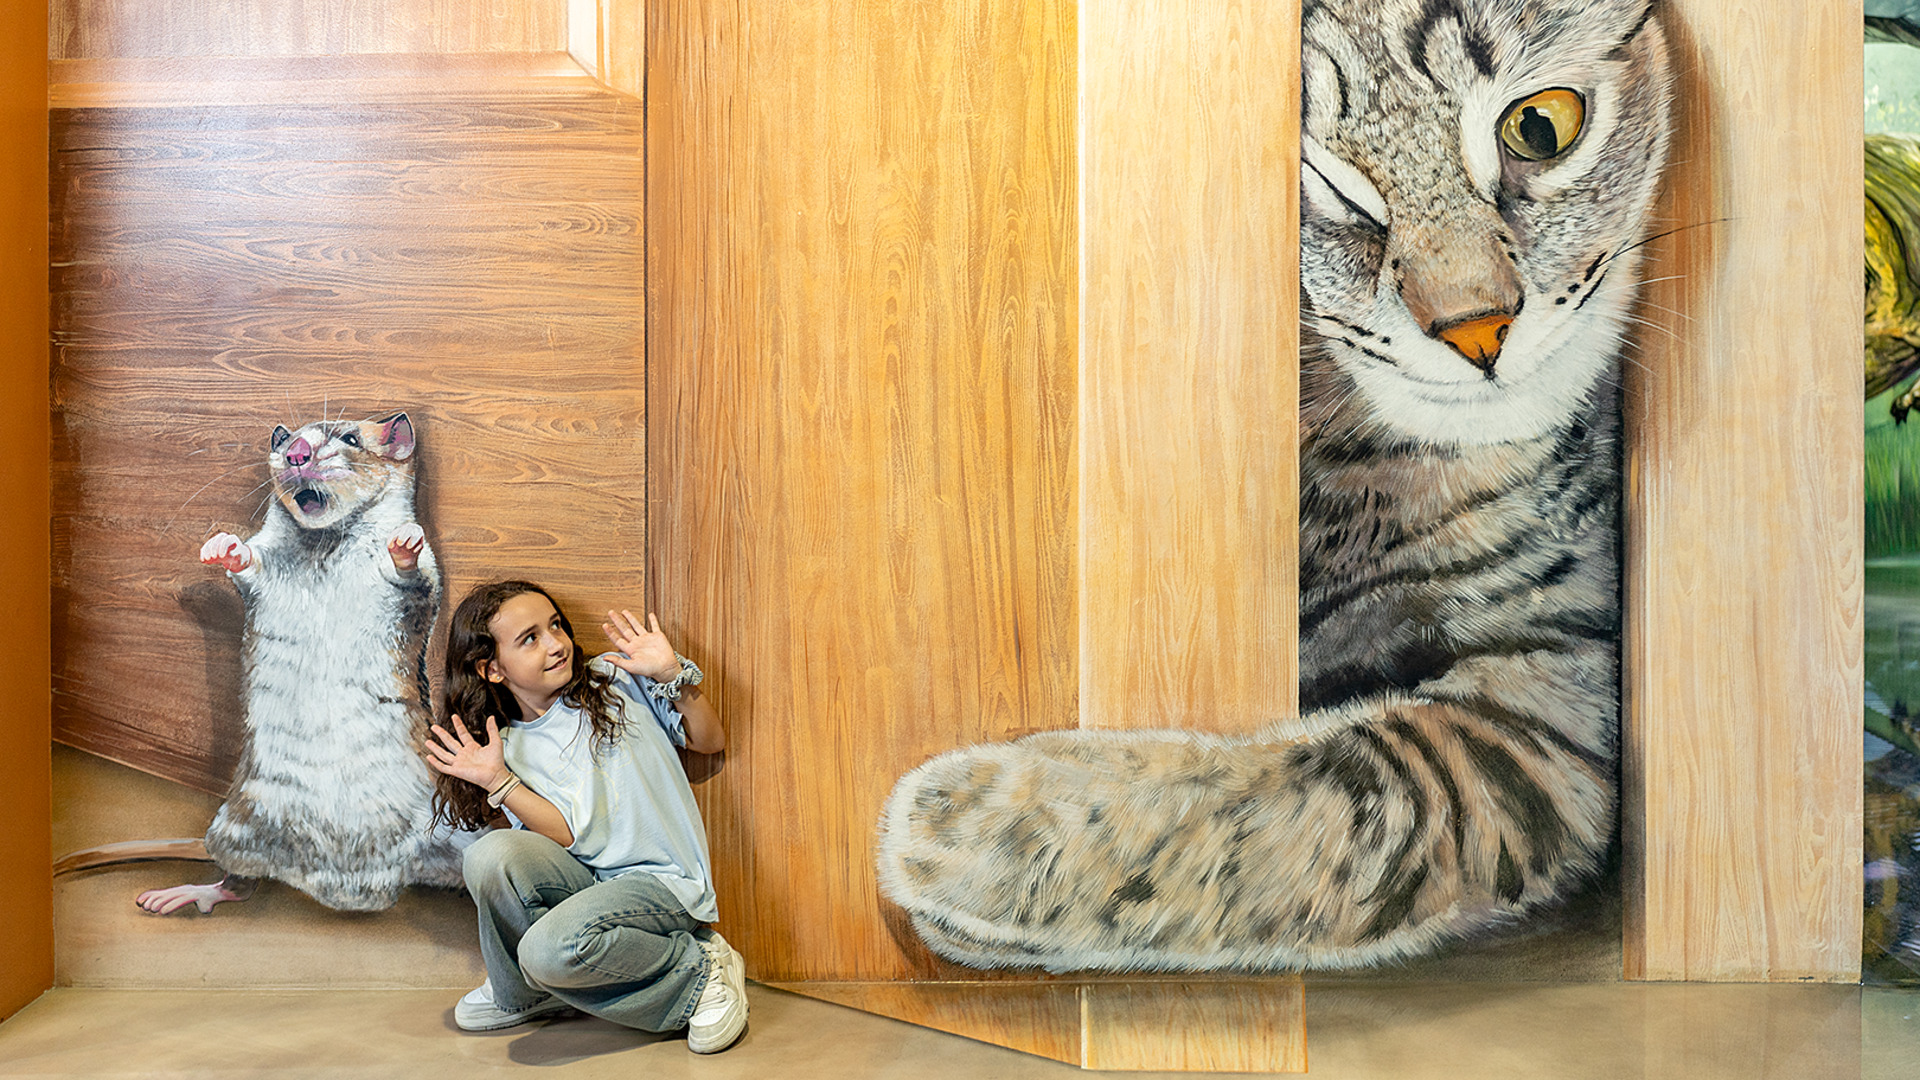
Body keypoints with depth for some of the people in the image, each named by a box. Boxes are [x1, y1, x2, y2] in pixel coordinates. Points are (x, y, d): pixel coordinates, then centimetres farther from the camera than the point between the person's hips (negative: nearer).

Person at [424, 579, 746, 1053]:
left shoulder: (616, 679, 3)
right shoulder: (511, 748, 6)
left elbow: (710, 740, 5)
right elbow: (565, 837, -6)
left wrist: (673, 674, -8)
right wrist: (497, 780, -13)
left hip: (665, 882, -4)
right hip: (587, 883, 4)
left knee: (549, 950, -31)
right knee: (491, 854, -24)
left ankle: (698, 970, -7)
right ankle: (520, 994, 3)